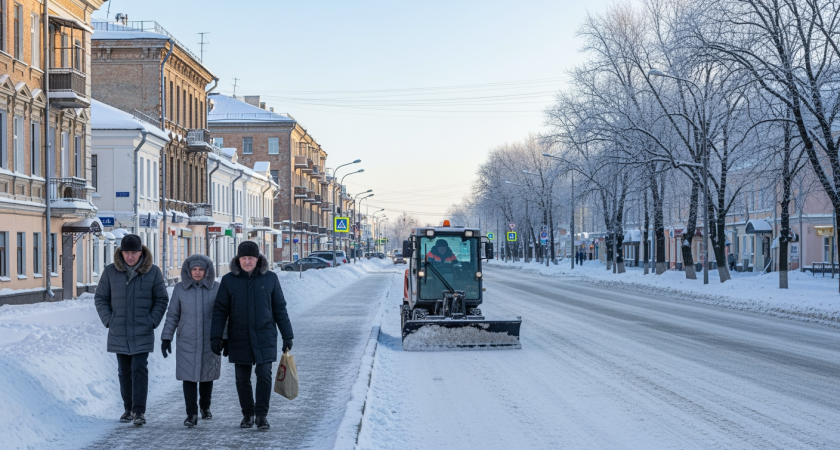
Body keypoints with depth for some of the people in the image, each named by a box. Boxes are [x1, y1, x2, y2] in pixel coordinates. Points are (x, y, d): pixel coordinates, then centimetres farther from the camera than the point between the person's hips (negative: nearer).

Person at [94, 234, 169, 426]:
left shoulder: (153, 272, -3)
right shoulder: (110, 272, 0)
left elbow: (162, 299, 5)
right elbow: (100, 298, 9)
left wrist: (152, 321, -6)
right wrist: (108, 321, -2)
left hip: (142, 333, -2)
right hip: (118, 333, 2)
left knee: (139, 370, -9)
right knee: (124, 372, 10)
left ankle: (139, 411, -8)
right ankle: (129, 408, 21)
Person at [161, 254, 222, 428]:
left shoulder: (216, 288, -2)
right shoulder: (180, 289, -1)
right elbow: (172, 315, 4)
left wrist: (225, 339, 0)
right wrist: (166, 338, 0)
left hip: (210, 342, 0)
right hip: (187, 342, 0)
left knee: (207, 376, 11)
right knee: (189, 377, -5)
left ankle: (205, 406, 33)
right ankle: (191, 414, 0)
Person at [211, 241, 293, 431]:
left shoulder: (270, 278, 1)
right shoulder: (229, 280, 1)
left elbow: (280, 309, 6)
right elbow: (220, 310, 3)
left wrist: (287, 336, 5)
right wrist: (215, 336, -5)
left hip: (264, 337, -1)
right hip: (239, 338, 1)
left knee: (264, 374, -8)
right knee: (242, 378, 6)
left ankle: (262, 415, 0)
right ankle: (247, 414, 20)